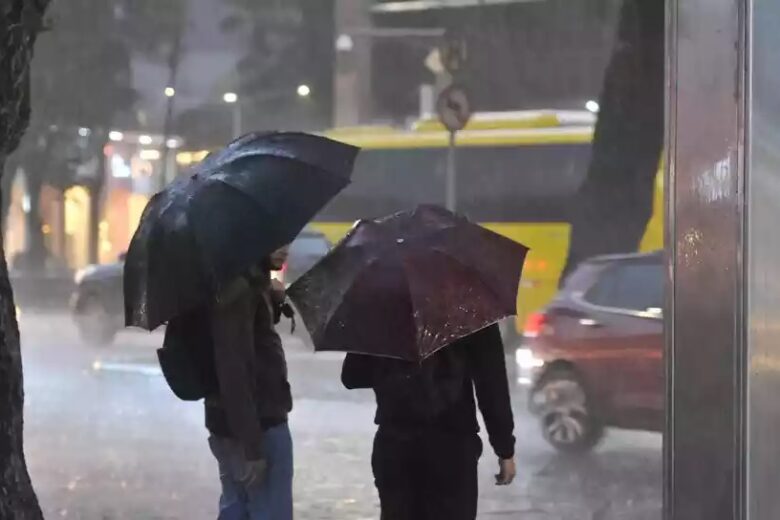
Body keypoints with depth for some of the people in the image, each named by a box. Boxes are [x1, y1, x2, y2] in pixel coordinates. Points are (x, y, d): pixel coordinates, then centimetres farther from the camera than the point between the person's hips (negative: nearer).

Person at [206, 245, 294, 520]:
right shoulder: (240, 288, -19)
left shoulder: (250, 282, 12)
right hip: (258, 426, -10)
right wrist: (252, 445, -25)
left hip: (233, 425, 10)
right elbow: (234, 369, -24)